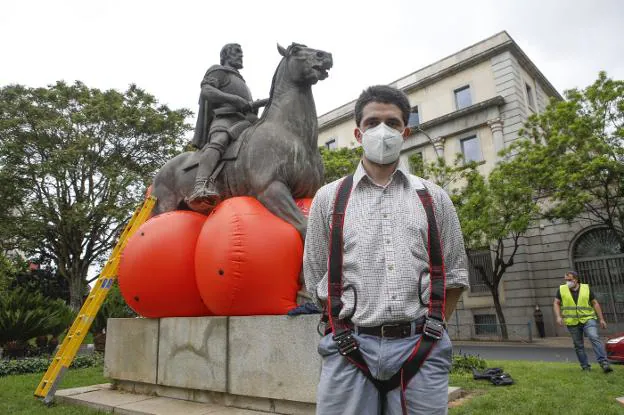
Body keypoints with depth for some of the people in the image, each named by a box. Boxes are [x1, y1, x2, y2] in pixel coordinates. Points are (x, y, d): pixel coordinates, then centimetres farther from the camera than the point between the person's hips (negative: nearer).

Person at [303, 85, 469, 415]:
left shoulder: (434, 198, 9)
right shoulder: (328, 199, 5)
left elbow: (454, 274, 11)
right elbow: (315, 279, 7)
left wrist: (430, 331, 4)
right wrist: (351, 328, 3)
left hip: (420, 348, 1)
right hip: (350, 350, -1)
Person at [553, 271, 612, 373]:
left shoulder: (586, 288, 2)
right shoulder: (561, 289, 1)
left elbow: (595, 303, 7)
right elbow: (556, 303, 6)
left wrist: (601, 319, 5)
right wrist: (558, 316, -8)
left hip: (588, 319, -1)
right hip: (572, 322, 1)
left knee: (594, 338, -20)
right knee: (578, 345, 7)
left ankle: (604, 362, -19)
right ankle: (585, 366, 17)